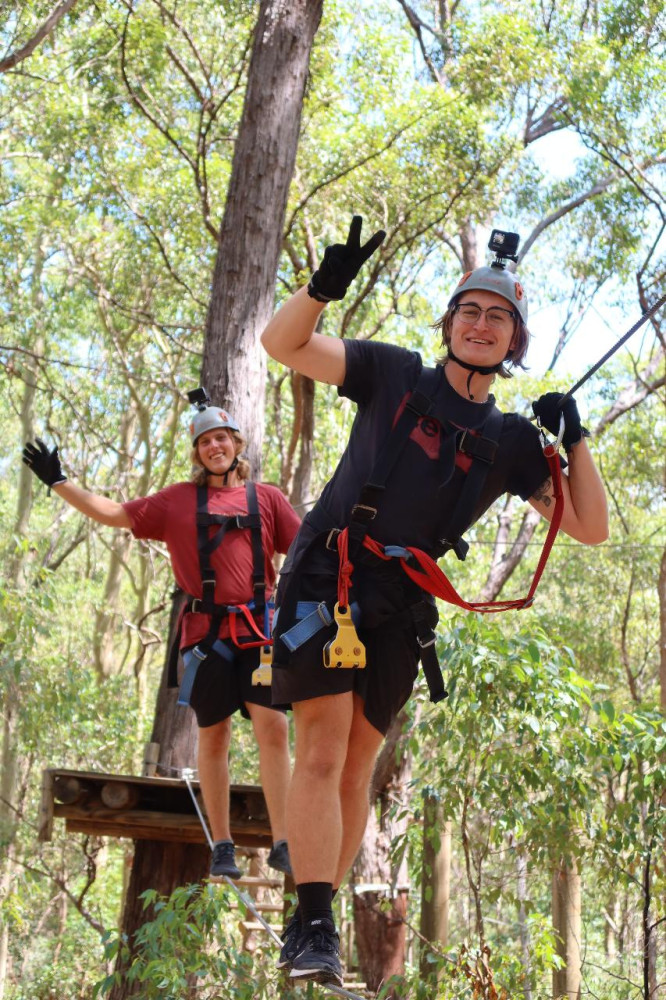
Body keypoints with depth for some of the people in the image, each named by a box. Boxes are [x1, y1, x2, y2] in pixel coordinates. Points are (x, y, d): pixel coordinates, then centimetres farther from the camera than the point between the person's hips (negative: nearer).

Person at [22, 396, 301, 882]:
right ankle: (222, 847, 13)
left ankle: (283, 843, -7)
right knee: (213, 736, 4)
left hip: (257, 630, 0)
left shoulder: (266, 498, 11)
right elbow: (117, 514, 11)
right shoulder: (178, 500, 11)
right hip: (206, 633, 0)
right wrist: (60, 482, 7)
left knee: (273, 728, -10)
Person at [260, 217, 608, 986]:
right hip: (325, 580, -3)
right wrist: (326, 284, -21)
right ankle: (313, 927, -15)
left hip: (401, 607, 4)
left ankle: (310, 923, 18)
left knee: (355, 768, 7)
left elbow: (590, 528, 6)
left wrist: (574, 439, -7)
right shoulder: (394, 376, 3)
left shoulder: (511, 441, 9)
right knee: (322, 749, -15)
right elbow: (283, 343, -2)